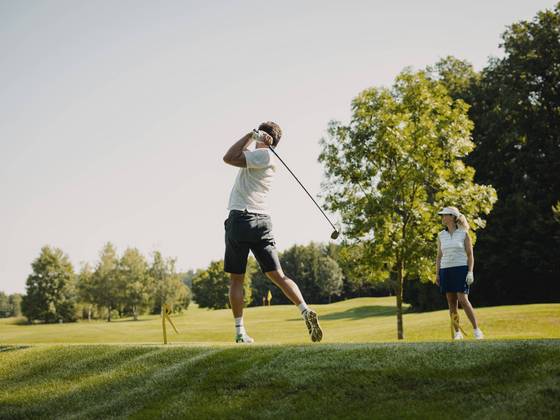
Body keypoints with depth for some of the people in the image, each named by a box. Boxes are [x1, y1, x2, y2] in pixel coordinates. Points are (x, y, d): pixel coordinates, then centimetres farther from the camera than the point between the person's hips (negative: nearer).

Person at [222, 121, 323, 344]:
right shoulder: (268, 159, 19)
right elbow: (237, 156, 24)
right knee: (278, 275, 3)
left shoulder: (264, 155, -5)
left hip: (241, 219, -7)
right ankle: (306, 311, -15)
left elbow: (229, 158, -10)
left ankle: (240, 332, 1)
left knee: (236, 279, 2)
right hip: (262, 221, 7)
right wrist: (252, 138, 11)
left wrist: (251, 135, -3)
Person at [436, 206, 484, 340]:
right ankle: (457, 332, 9)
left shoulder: (464, 233, -1)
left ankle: (477, 329, -5)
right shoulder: (441, 235, 11)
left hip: (461, 269, -4)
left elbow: (470, 255, -1)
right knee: (451, 302, 3)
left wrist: (470, 272, -10)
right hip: (446, 270, 4)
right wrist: (437, 274, 7)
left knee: (463, 300, -14)